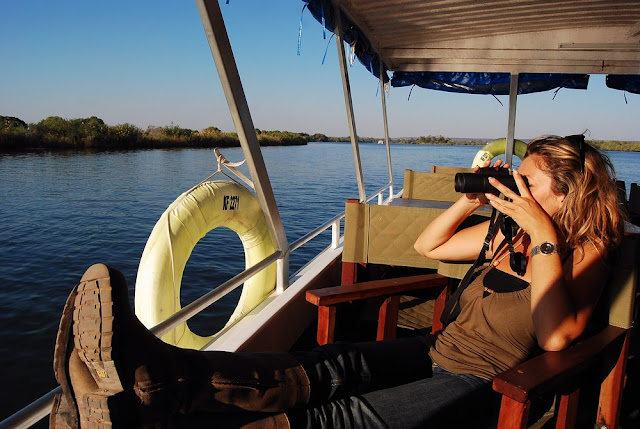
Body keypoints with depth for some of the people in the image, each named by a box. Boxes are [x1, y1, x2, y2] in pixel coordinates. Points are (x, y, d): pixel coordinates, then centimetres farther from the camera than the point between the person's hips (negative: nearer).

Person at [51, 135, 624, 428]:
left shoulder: (587, 252, -3)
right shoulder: (507, 232, 15)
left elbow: (556, 335, -22)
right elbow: (427, 246, 21)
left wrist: (543, 234, -22)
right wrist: (473, 198, 9)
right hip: (436, 352, 6)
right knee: (335, 368, -23)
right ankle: (158, 377, -43)